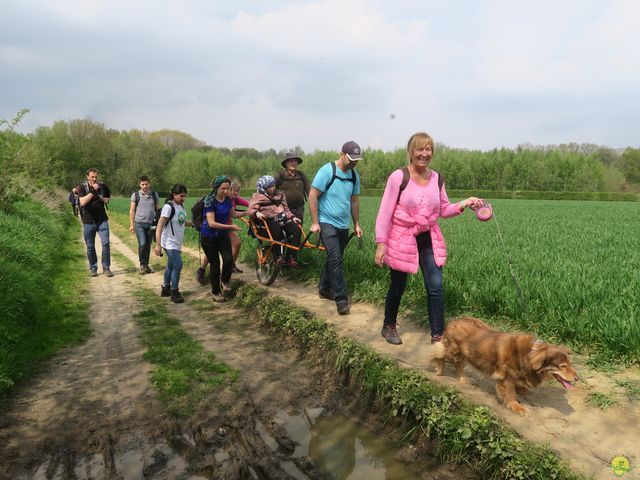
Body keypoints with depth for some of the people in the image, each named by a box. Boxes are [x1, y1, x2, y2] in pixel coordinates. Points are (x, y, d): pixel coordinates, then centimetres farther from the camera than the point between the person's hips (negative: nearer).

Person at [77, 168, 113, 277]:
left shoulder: (103, 186, 3)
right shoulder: (82, 187, -5)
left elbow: (109, 197, 22)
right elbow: (82, 202, -20)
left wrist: (106, 199, -1)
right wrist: (93, 191, -24)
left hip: (102, 220, 1)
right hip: (88, 222, -1)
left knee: (105, 243, -9)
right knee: (90, 247, 7)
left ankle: (106, 268, 0)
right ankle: (93, 268, 21)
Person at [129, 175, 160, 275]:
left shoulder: (154, 195, 6)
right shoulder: (135, 195, 1)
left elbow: (158, 210, 11)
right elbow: (132, 211, 5)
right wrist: (131, 224, 1)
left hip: (151, 224, 2)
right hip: (139, 223, -2)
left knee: (148, 245, 8)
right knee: (142, 244, -13)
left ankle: (146, 265, 21)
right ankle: (142, 265, 3)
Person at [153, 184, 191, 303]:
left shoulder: (181, 205, 4)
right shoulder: (168, 207, -20)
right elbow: (159, 226, -22)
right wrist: (158, 245, -26)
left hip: (177, 243, 8)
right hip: (169, 243, -8)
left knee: (171, 266, 17)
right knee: (178, 265, -10)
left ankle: (165, 289, 31)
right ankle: (174, 293, 3)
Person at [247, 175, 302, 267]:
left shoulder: (279, 194, 23)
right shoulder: (258, 196, 8)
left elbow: (286, 209, 26)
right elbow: (250, 210, -5)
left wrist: (292, 217, 8)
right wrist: (256, 213, -27)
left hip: (283, 219, 5)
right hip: (269, 220, -5)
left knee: (297, 229, -24)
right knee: (276, 226, -41)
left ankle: (291, 258, -21)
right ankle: (278, 256, -33)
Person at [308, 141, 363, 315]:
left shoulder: (354, 175, 5)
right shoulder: (327, 171, -14)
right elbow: (313, 196, -13)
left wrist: (356, 224, 14)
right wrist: (315, 222, -15)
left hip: (343, 225, 6)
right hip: (327, 223, -6)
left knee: (334, 258, 14)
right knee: (335, 259, -12)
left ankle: (324, 289, 32)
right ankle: (341, 299, -8)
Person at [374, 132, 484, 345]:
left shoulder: (437, 179, 2)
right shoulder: (398, 177, -13)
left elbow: (444, 210, 10)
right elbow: (385, 212, -11)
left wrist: (463, 204, -8)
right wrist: (381, 243, -15)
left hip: (429, 240, 4)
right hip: (402, 240, -4)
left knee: (436, 287, -2)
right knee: (397, 287, 11)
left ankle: (437, 335, 12)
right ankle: (389, 326, 36)